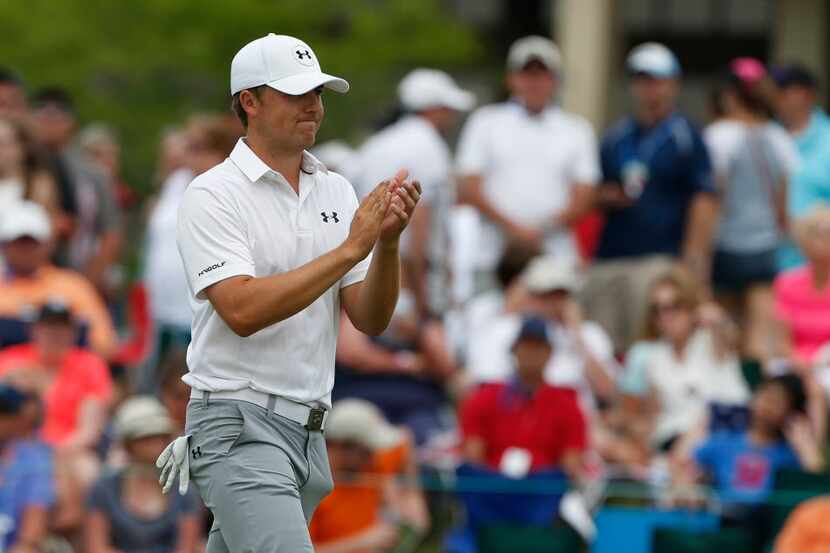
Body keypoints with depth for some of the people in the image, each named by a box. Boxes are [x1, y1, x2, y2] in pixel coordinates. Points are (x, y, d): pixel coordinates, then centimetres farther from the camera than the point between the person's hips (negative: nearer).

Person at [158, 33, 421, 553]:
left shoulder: (337, 191, 12)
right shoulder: (214, 194, -7)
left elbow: (371, 319, 7)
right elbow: (242, 310, -20)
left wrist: (388, 242, -11)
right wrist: (350, 248, -19)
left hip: (307, 431, 7)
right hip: (240, 426, -7)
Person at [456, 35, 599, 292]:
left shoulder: (577, 130, 15)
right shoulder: (485, 122, 13)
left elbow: (583, 198, 8)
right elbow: (469, 189, 4)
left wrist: (542, 230, -8)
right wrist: (514, 229, -9)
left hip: (556, 258, 1)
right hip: (492, 258, 0)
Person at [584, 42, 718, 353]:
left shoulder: (685, 137, 2)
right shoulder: (616, 138, 19)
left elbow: (704, 200, -4)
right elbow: (592, 196, 27)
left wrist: (694, 258, -13)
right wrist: (605, 197, 2)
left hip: (660, 258, -6)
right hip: (608, 260, 6)